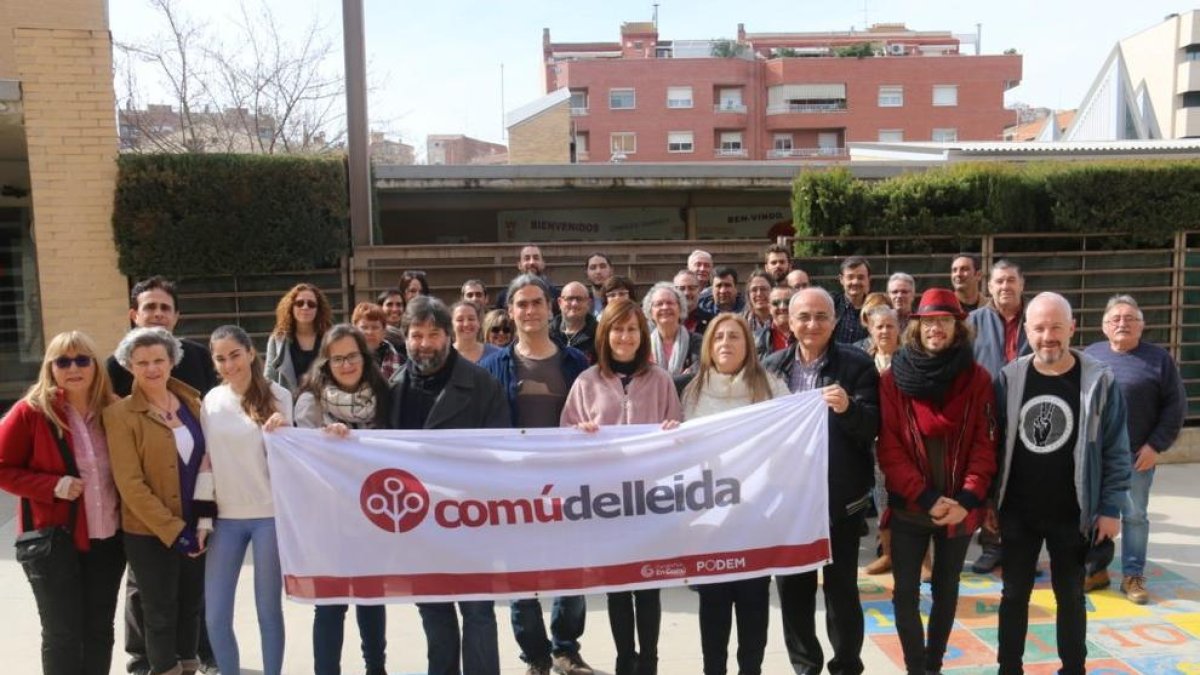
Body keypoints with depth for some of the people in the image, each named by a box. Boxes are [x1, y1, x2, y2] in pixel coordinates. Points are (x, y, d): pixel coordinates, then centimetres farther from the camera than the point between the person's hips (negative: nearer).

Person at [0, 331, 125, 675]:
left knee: (100, 629, 14)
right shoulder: (31, 411, -9)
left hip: (107, 539, 4)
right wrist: (54, 486, -19)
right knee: (62, 634, 5)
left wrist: (123, 509, 0)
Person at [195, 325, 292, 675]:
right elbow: (206, 462, 8)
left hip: (269, 514, -3)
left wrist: (280, 432, -21)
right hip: (226, 517, 3)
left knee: (269, 610, 5)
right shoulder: (211, 400, 4)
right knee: (215, 616, 5)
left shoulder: (277, 396, -4)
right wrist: (202, 516, 4)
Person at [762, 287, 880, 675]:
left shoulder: (857, 364, -5)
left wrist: (847, 408, -29)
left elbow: (873, 427, -10)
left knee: (841, 586, 8)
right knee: (791, 584, 12)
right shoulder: (772, 366, 4)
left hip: (840, 496, -3)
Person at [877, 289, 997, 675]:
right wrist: (926, 498, -16)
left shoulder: (978, 379, -2)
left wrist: (967, 499, -16)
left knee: (946, 590, 15)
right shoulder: (893, 379, -5)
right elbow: (889, 448, -8)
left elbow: (985, 444, -4)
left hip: (960, 509, 1)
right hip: (908, 508, -1)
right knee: (906, 592, 2)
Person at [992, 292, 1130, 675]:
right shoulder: (1009, 377, -3)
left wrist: (1110, 509, -7)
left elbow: (1116, 452, -4)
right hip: (1017, 512, 2)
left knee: (1070, 597, 15)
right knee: (1014, 594, 12)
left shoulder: (1099, 380, -9)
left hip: (1071, 515, -2)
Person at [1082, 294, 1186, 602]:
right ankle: (1097, 569, 22)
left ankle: (1133, 575, 18)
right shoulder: (1090, 355, 6)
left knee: (1134, 516, 7)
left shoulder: (1159, 358, -2)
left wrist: (1156, 445, -10)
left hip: (1137, 455, -2)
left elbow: (1176, 405, -3)